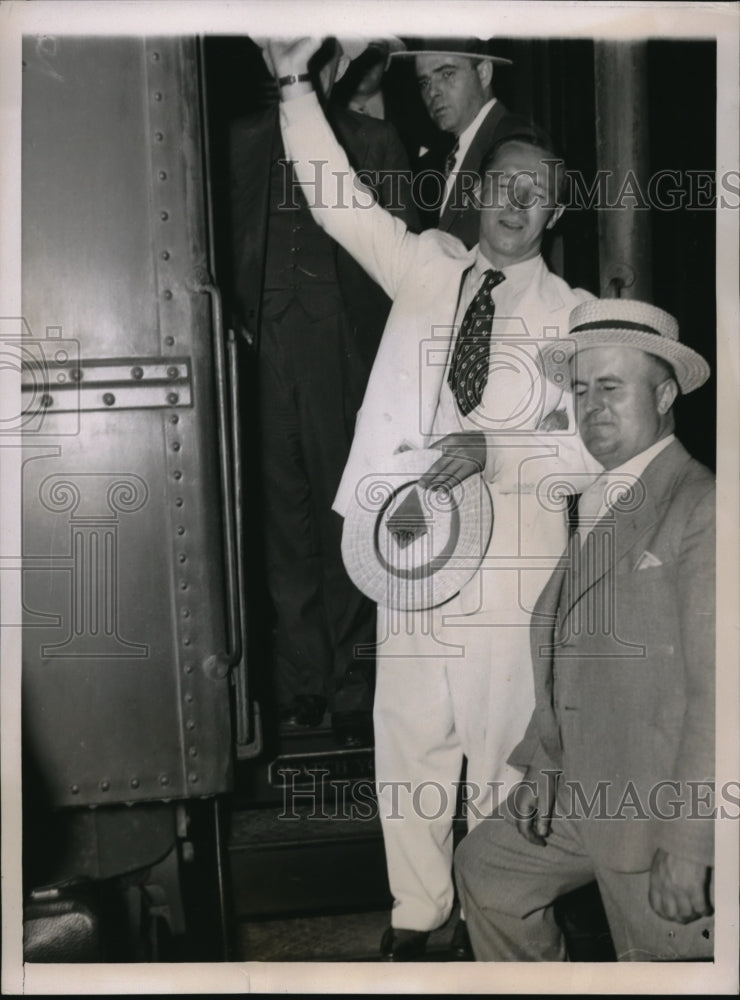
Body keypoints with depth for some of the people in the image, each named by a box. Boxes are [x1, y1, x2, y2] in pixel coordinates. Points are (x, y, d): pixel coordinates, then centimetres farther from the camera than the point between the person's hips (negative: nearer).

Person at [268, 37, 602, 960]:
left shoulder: (571, 313, 3)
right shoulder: (426, 266, 9)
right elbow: (336, 196, 2)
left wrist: (497, 449, -19)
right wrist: (294, 84, -7)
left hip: (513, 553, -2)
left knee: (502, 744, 6)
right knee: (408, 741, 9)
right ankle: (415, 914, 28)